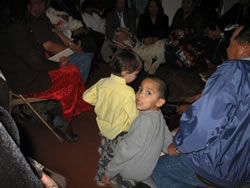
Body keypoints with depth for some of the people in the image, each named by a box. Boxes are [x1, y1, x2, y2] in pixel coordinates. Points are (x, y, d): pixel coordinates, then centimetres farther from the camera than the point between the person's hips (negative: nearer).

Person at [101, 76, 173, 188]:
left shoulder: (145, 120, -30)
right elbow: (168, 142, 5)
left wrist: (109, 173, -15)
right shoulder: (158, 115, -5)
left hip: (133, 172, -7)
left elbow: (127, 151, -25)